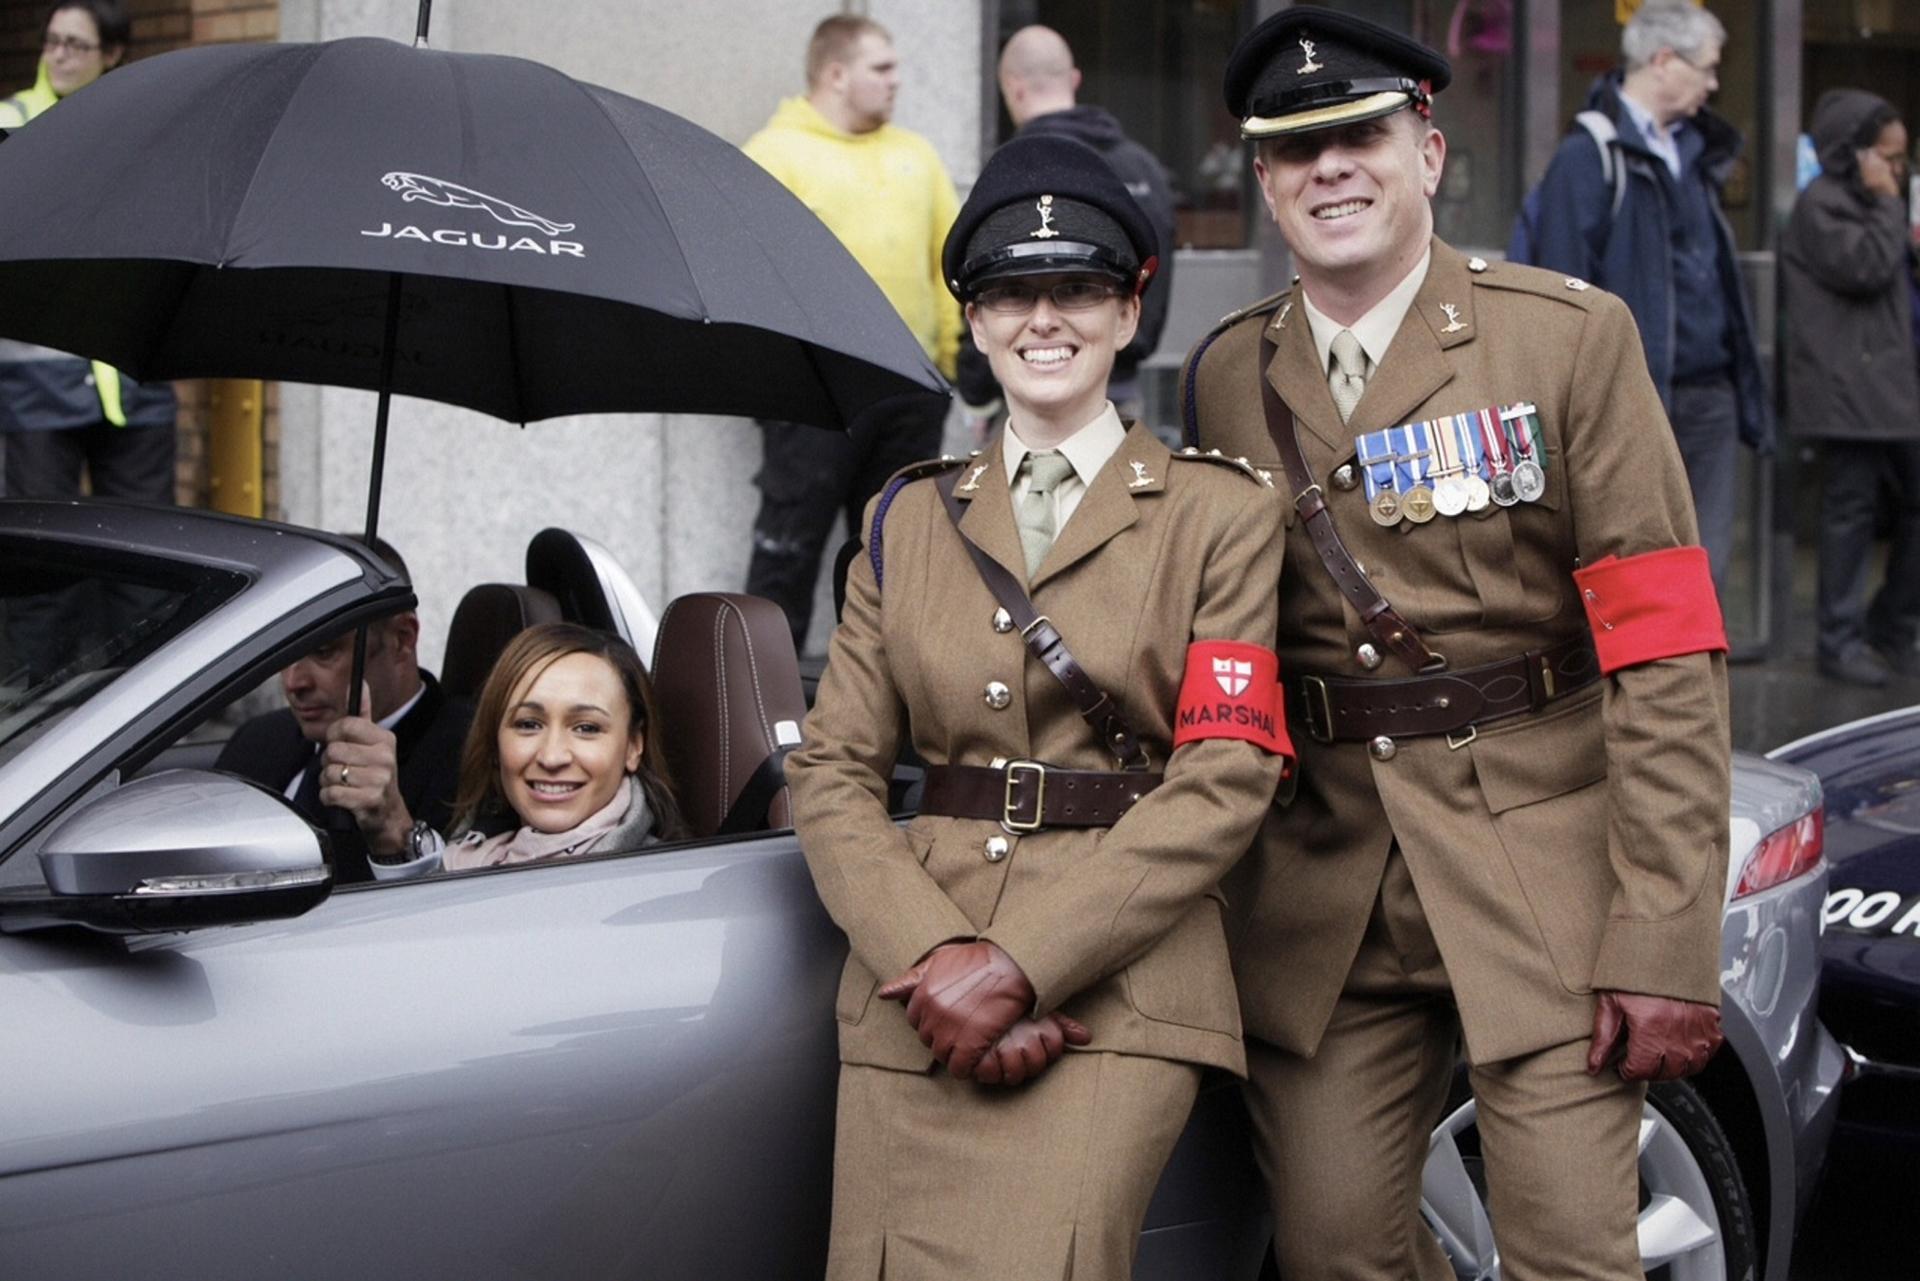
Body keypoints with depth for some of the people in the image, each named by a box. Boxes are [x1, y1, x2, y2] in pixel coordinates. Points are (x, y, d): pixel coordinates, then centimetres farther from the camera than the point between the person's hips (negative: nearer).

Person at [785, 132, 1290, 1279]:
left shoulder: (1221, 512, 6)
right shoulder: (911, 518, 15)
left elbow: (1226, 782, -4)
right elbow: (834, 771, 8)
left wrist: (1021, 966, -12)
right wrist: (936, 955, -11)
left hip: (1118, 988, -3)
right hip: (915, 995, 3)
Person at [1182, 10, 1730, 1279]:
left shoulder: (1571, 336, -3)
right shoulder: (1227, 375, 9)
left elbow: (1665, 657, -8)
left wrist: (1665, 946, -14)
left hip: (1543, 881, -3)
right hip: (1322, 891, 4)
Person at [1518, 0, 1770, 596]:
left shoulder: (1696, 149, 16)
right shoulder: (1588, 156, -9)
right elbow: (1564, 287, -13)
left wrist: (1747, 387, 14)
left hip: (1708, 397, 7)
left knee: (1704, 570, 3)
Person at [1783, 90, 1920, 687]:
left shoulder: (1866, 205, 21)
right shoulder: (1820, 205, -10)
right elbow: (1866, 268, -21)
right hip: (1848, 388, -9)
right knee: (1851, 510, -4)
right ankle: (1842, 640, 3)